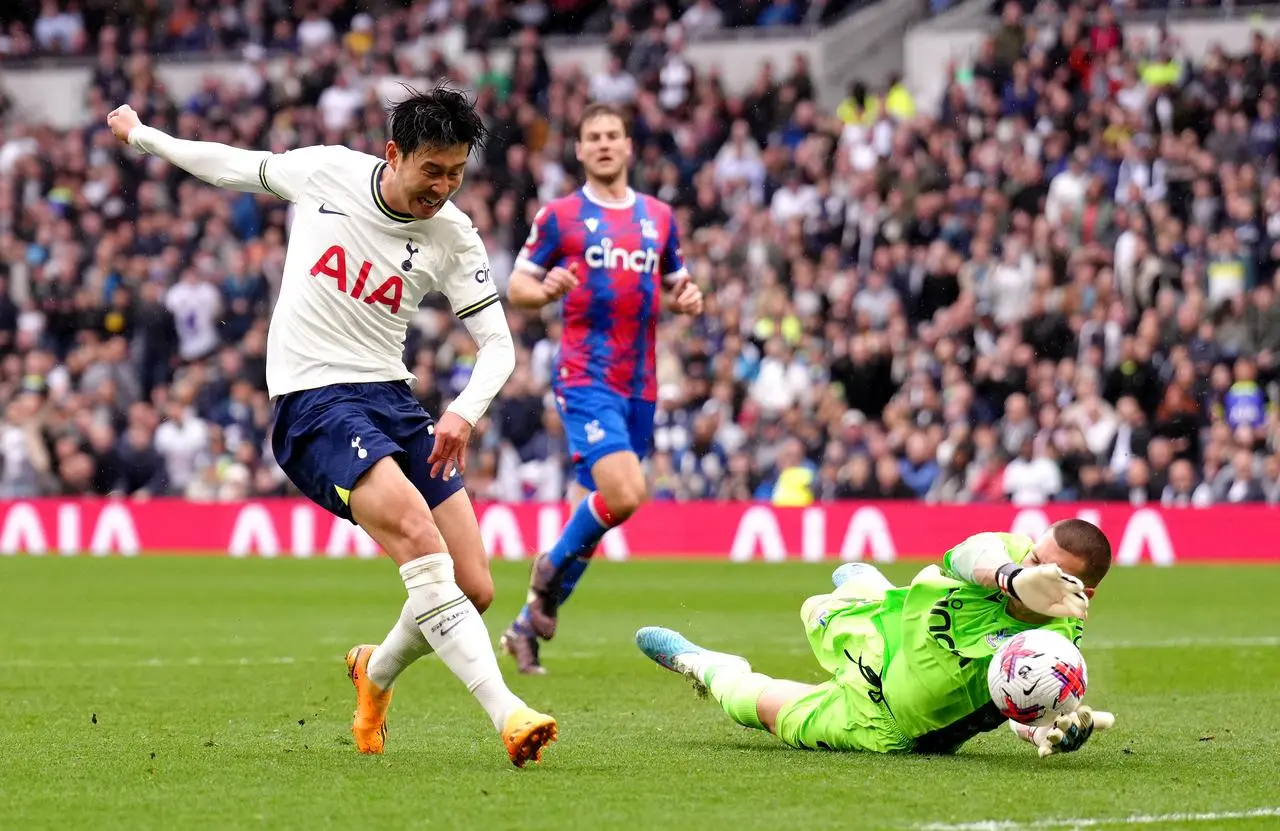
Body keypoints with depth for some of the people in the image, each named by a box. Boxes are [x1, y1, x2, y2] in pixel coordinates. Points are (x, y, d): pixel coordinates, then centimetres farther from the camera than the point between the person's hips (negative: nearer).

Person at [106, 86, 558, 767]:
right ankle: (506, 713, -36)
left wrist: (465, 411, -17)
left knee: (475, 590, -4)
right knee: (417, 533, -29)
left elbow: (497, 342, 3)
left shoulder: (454, 237, 2)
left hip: (391, 398, 4)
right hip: (312, 402, -4)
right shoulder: (323, 172, -3)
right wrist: (140, 135, 28)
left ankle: (378, 671, 28)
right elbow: (234, 167, 15)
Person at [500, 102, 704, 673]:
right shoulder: (558, 216, 2)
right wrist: (546, 291, -18)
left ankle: (527, 625, 19)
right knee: (625, 494, -23)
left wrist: (687, 300, 0)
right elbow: (516, 288, 5)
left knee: (593, 509, 6)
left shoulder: (659, 217, 14)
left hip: (641, 385, 5)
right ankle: (551, 569, 3)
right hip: (586, 377, -5)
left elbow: (674, 286, 24)